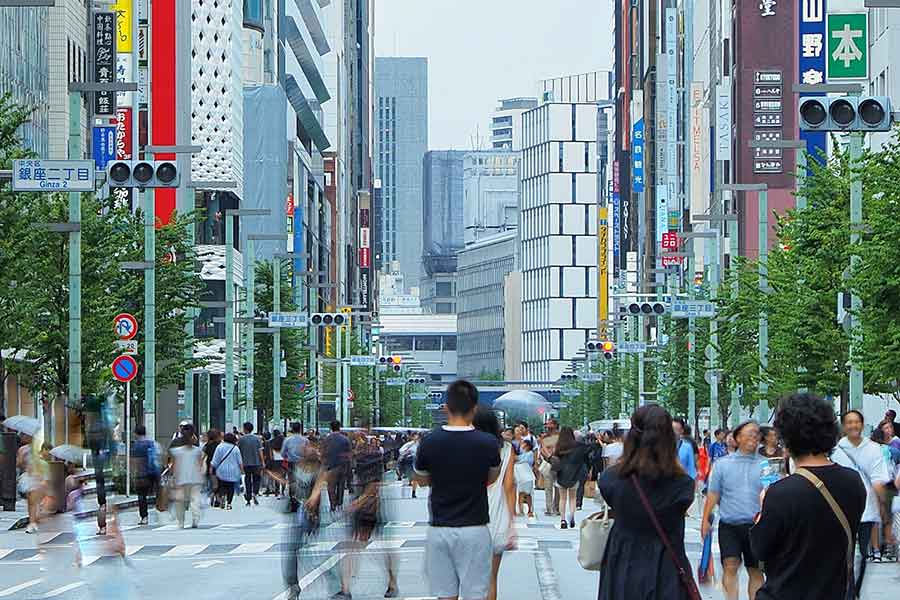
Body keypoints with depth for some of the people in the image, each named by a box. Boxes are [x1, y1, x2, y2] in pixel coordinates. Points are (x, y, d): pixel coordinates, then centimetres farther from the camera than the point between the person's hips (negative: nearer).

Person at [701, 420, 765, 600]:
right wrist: (705, 520, 0)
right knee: (730, 566, -11)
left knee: (756, 571, 8)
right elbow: (713, 494, 5)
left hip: (756, 525, 1)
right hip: (729, 525, -1)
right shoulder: (722, 464, 4)